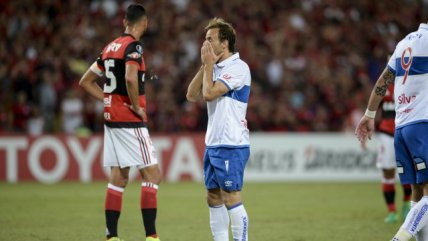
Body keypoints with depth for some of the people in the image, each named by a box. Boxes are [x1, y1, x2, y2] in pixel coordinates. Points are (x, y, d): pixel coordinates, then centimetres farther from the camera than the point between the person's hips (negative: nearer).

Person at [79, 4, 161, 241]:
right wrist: (137, 106, -16)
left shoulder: (110, 47, 12)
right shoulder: (133, 46, -12)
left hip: (112, 117, 8)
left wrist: (109, 100, 13)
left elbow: (86, 81, 20)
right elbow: (130, 78, -30)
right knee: (152, 174, -4)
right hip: (130, 121, -8)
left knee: (118, 177, 11)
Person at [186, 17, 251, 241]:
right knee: (213, 198, 9)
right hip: (213, 143, 9)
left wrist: (209, 65, -6)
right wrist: (205, 65, 4)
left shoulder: (238, 67, -12)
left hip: (231, 145, -9)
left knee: (231, 199, -9)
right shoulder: (216, 67, 15)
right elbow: (192, 95, 10)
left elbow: (209, 93, -19)